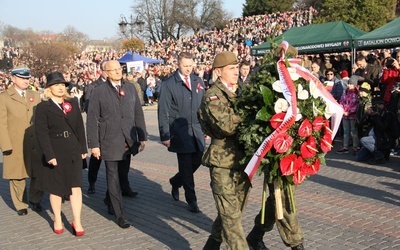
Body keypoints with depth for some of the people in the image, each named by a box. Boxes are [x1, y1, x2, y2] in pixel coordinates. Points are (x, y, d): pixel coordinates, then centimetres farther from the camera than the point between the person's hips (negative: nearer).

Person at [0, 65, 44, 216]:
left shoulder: (35, 96, 15)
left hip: (35, 144, 3)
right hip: (15, 145, -3)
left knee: (38, 174, 6)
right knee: (17, 177, 6)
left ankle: (35, 200, 27)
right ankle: (20, 205, 22)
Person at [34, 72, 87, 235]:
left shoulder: (73, 103, 7)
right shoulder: (43, 107, -5)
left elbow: (80, 127, 9)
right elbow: (41, 133, -11)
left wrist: (83, 148, 5)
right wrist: (49, 155, -18)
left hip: (73, 151, 3)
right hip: (55, 152, -3)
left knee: (76, 186, -1)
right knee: (56, 187, 10)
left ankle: (77, 222, 4)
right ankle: (57, 220, 24)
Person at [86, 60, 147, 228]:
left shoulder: (130, 88, 8)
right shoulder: (99, 92, -3)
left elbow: (138, 114, 11)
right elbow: (92, 120, -4)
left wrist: (142, 137, 6)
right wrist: (94, 144, -8)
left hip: (128, 141, 4)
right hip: (109, 143, -4)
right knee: (113, 178, 0)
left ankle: (110, 201, 37)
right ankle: (120, 215, 6)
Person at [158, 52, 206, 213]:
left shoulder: (198, 81, 9)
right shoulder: (169, 84, -5)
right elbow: (163, 112, -6)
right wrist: (165, 135, -10)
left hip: (197, 130, 5)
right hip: (180, 132, -4)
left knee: (197, 161, 7)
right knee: (186, 166, 0)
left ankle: (176, 182, 34)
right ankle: (191, 200, 13)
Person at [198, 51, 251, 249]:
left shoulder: (239, 93, 15)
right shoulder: (212, 96, -9)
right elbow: (228, 125, -23)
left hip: (241, 160, 8)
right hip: (223, 163, -7)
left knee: (231, 213, 17)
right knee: (231, 216, -3)